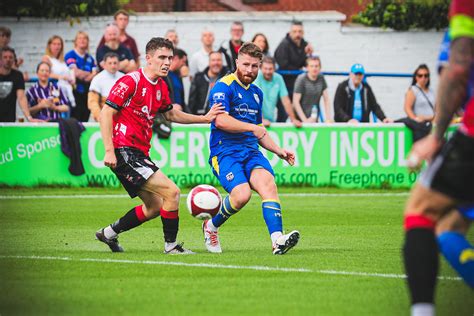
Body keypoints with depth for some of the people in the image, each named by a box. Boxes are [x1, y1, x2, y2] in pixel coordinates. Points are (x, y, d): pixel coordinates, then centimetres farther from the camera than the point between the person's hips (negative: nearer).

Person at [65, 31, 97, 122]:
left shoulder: (90, 58, 14)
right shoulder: (70, 55, -3)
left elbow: (95, 73, 4)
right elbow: (76, 72, -13)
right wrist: (89, 74, 2)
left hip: (87, 91, 5)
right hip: (75, 91, -5)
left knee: (85, 119, 5)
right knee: (75, 119, -10)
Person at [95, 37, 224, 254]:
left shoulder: (161, 87, 13)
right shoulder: (130, 81, -13)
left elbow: (171, 115, 29)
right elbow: (105, 114, -15)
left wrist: (205, 118, 18)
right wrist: (109, 151, -22)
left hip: (139, 154, 10)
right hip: (124, 152, -10)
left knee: (155, 207, 15)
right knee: (171, 192, -15)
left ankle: (108, 234, 26)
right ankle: (170, 245, -3)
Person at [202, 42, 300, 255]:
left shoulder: (257, 93, 21)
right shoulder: (224, 87, -4)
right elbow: (220, 120, -20)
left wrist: (279, 151, 21)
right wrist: (253, 128, -24)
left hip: (251, 152, 6)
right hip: (225, 151, -6)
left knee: (268, 183, -25)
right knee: (242, 194, -27)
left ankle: (277, 240, -40)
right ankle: (211, 226, 4)